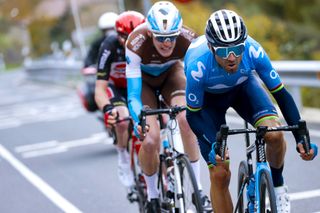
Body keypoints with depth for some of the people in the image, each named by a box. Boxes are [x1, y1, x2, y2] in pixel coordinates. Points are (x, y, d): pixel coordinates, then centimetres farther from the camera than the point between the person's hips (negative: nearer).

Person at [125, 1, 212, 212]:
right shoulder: (136, 43, -38)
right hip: (143, 80, -1)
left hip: (170, 74, 1)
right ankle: (152, 196, 6)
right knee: (150, 140, -21)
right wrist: (139, 121, -56)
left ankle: (198, 190, -14)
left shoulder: (188, 38, -33)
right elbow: (133, 94, -38)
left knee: (186, 119, -28)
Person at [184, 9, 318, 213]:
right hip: (208, 98, -1)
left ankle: (277, 183, 3)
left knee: (274, 133, -26)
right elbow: (193, 115, -25)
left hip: (243, 87, 2)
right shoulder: (197, 65, -39)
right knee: (219, 174, -9)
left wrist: (301, 139, -31)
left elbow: (281, 94, -25)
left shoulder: (253, 51, -35)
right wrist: (213, 145, -40)